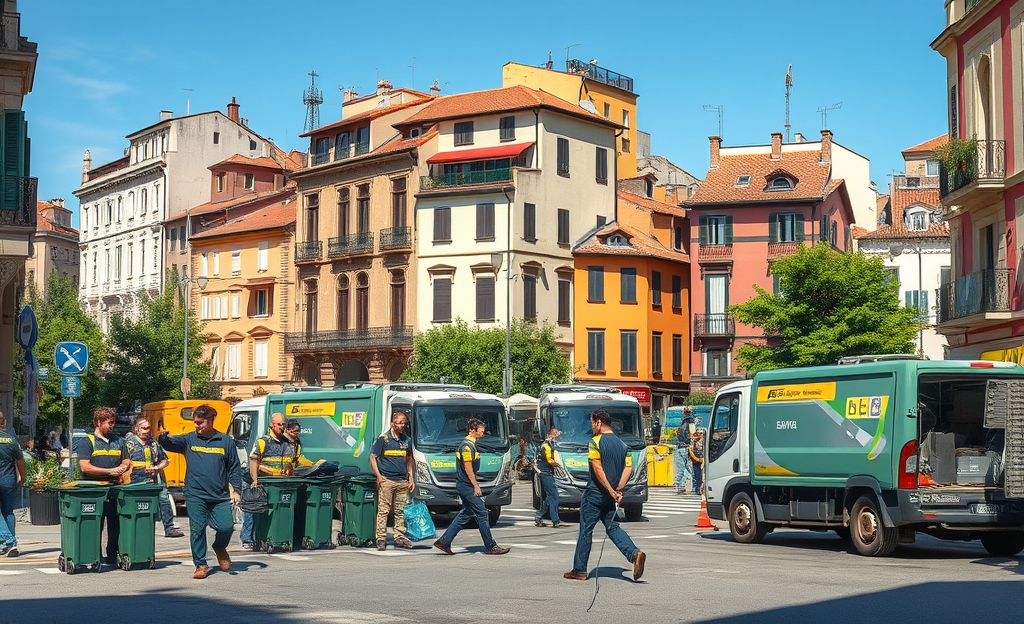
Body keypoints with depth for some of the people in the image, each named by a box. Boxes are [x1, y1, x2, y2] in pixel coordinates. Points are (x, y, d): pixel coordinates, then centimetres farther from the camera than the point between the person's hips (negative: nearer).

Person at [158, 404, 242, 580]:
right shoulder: (189, 440, 7)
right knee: (197, 530, -2)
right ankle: (200, 565, 11)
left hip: (220, 497, 0)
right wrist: (163, 438, -31)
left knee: (226, 526, -8)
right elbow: (171, 443, -8)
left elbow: (234, 468, 10)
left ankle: (220, 548, 25)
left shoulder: (225, 441, 7)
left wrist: (235, 490, 3)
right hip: (195, 495, 0)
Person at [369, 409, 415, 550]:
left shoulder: (406, 440, 13)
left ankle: (400, 538, 14)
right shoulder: (383, 438, -2)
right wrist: (378, 476, -10)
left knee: (401, 511, 7)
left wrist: (411, 478, 14)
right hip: (386, 480, -5)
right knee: (383, 510, -4)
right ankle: (381, 539, 0)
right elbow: (373, 457, -2)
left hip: (402, 481, 5)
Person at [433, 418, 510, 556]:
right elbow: (468, 468, -19)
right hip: (467, 485, -11)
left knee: (465, 514, 12)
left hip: (464, 486, 11)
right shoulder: (467, 446, -15)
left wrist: (475, 484, 22)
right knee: (481, 513, -6)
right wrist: (476, 486, -18)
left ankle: (444, 542, 12)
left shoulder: (469, 444, 17)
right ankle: (491, 547, -1)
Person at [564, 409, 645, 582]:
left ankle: (579, 570, 8)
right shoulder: (621, 444, 11)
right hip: (611, 496, 6)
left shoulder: (596, 442, -11)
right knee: (613, 527, 12)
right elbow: (628, 467, 4)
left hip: (595, 493, -6)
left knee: (586, 530, 3)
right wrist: (618, 490, -2)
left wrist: (610, 490, -16)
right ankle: (635, 553, -12)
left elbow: (597, 469, -19)